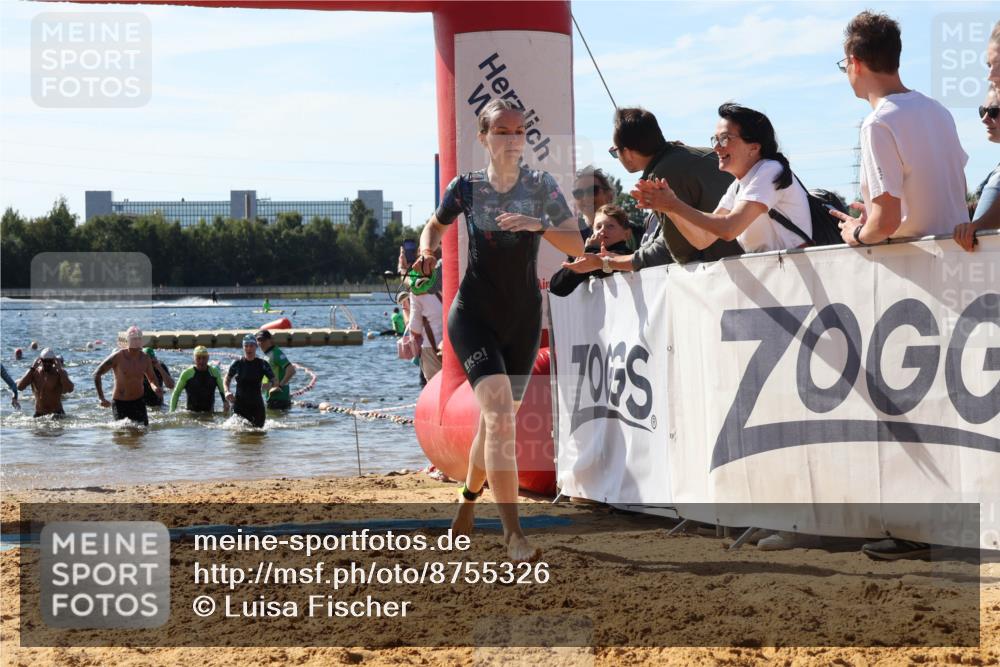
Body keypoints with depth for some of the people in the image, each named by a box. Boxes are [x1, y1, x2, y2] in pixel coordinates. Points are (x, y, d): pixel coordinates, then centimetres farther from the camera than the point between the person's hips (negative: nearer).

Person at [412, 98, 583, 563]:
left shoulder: (542, 187, -3)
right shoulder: (466, 188, -4)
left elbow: (578, 246, -8)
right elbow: (435, 226, 14)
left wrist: (538, 226, -24)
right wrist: (427, 251, -7)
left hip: (523, 319, 3)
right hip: (474, 314, -3)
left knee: (496, 421, 15)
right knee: (499, 412, -21)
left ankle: (469, 497, 44)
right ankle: (512, 534, -25)